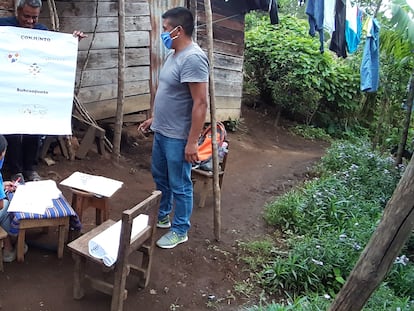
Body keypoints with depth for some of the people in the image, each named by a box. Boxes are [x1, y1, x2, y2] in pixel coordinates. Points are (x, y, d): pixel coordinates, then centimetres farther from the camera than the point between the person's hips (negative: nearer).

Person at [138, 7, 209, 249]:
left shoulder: (193, 58, -22)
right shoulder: (174, 54, 10)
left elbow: (200, 103, -25)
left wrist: (192, 141, -25)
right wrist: (154, 119, 23)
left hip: (178, 137, -10)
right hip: (161, 132, 10)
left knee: (179, 185, 5)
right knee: (160, 177, 23)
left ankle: (180, 231, 22)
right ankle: (162, 216, 42)